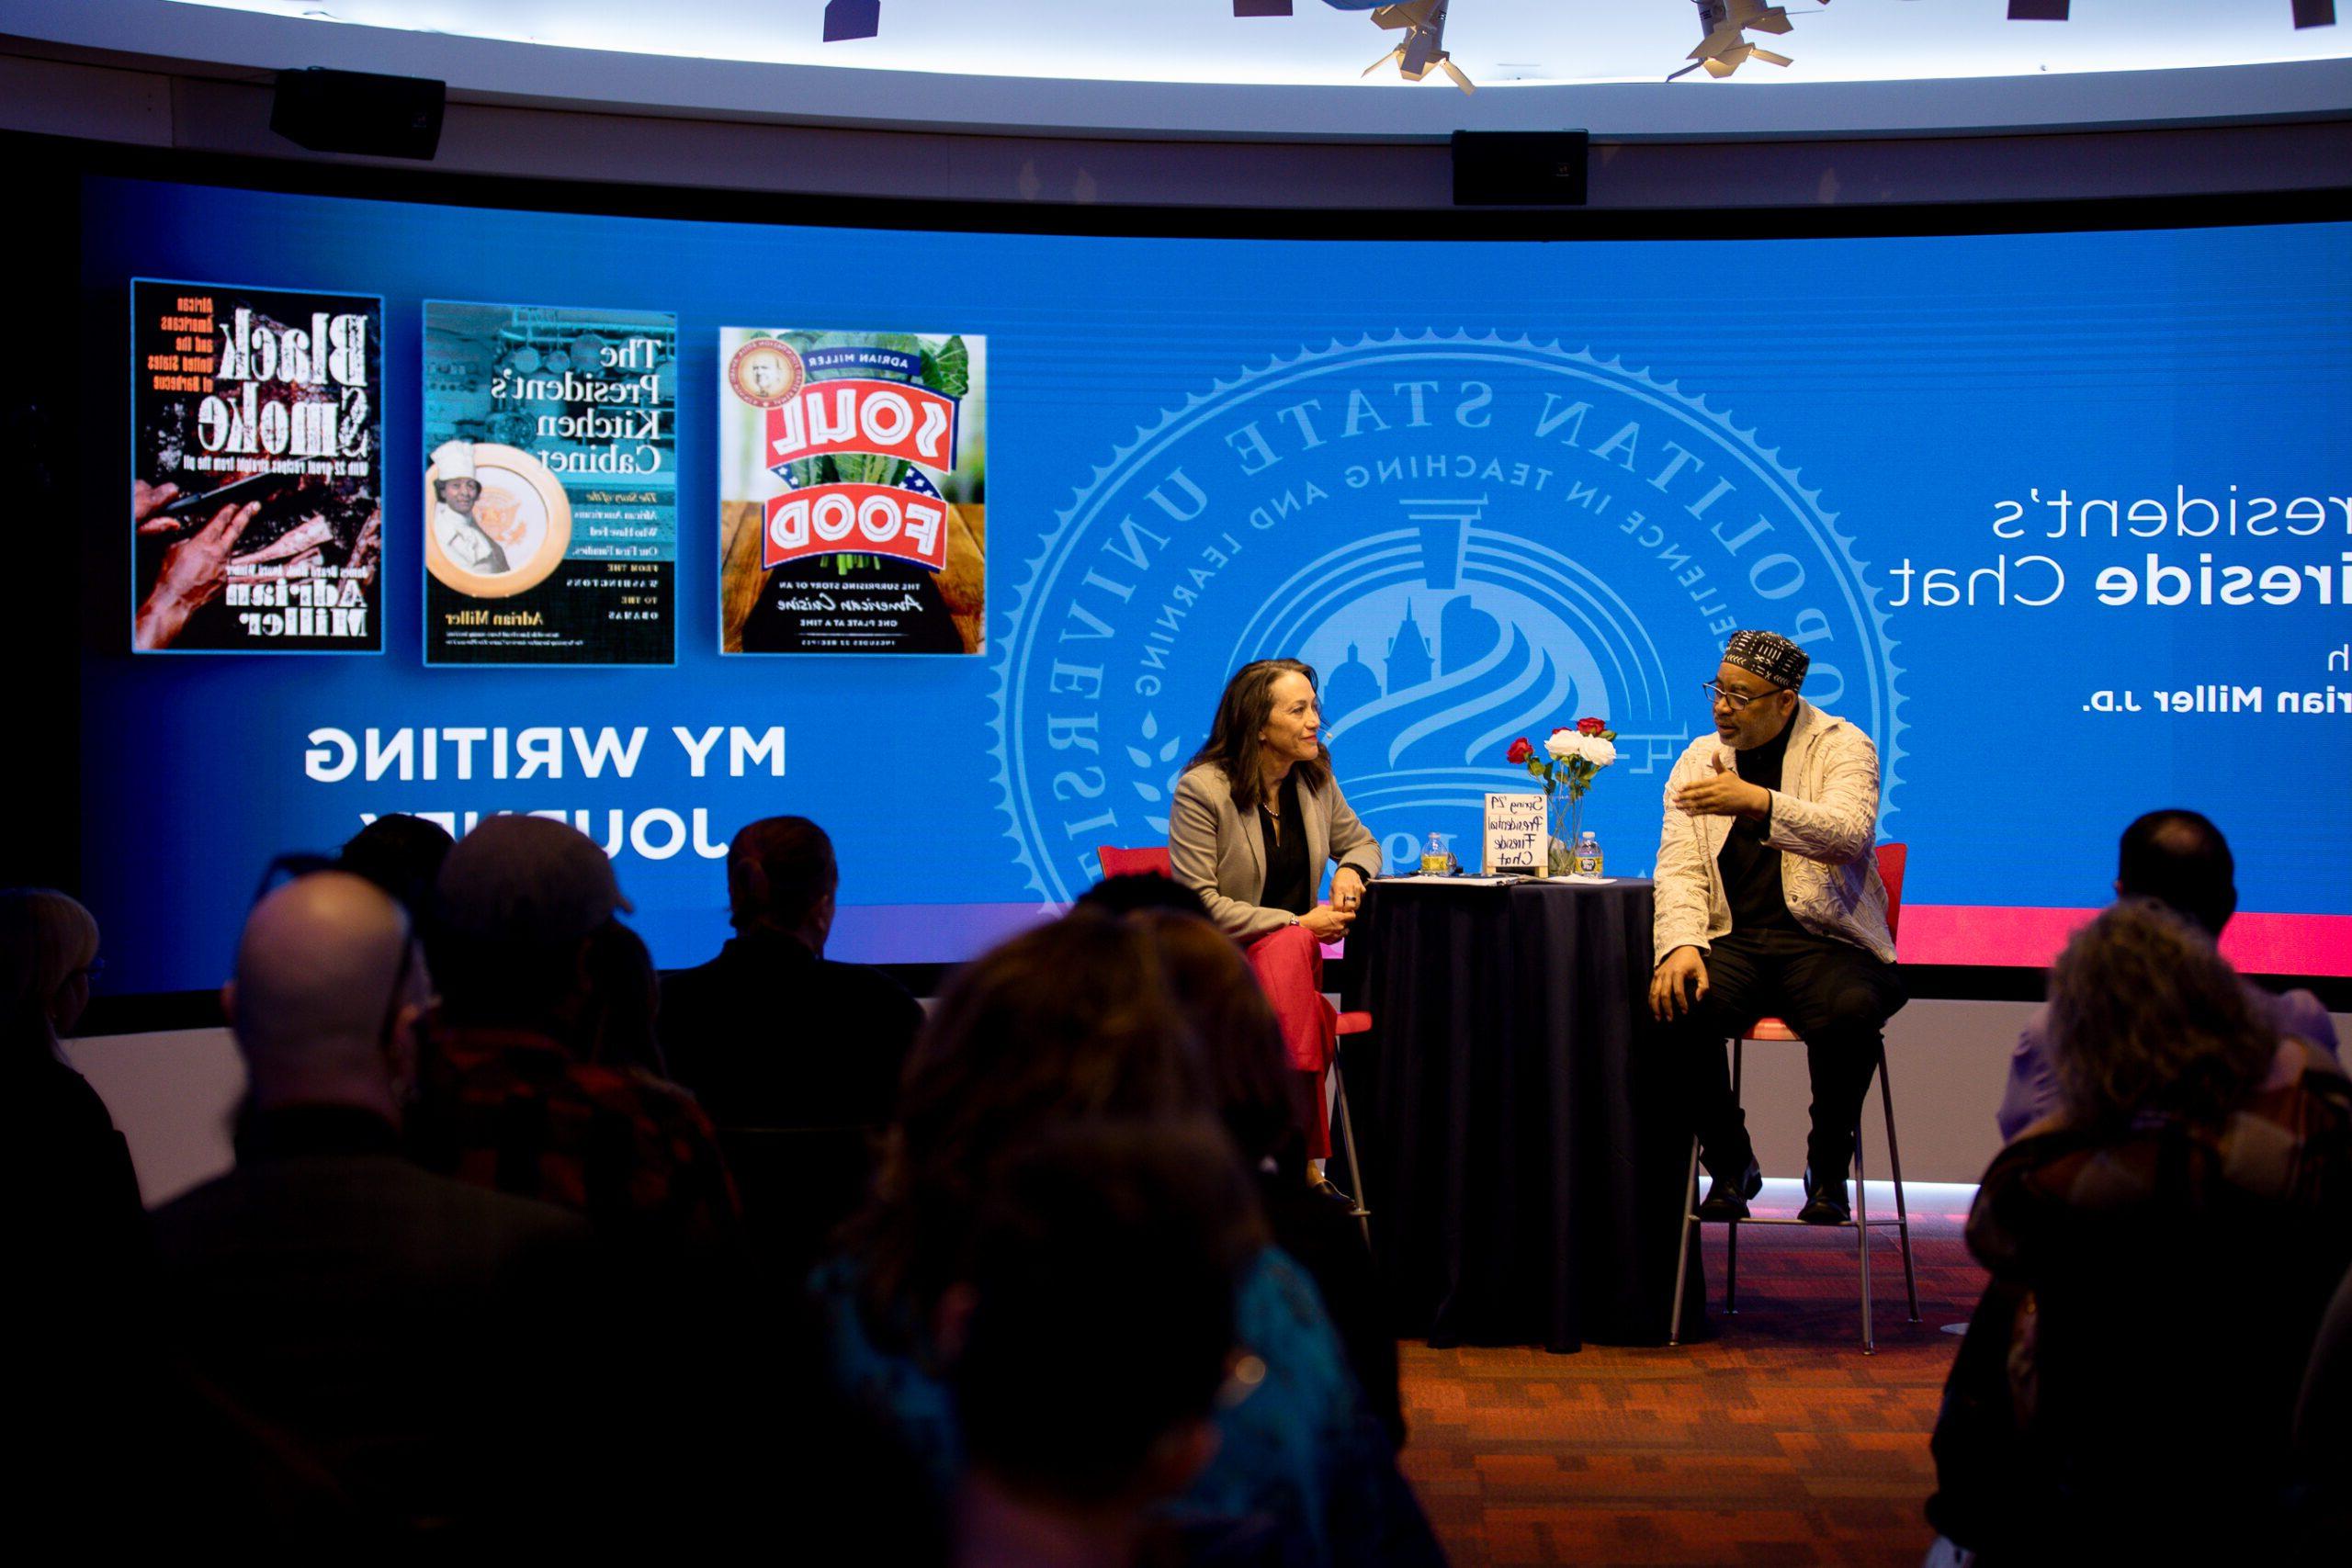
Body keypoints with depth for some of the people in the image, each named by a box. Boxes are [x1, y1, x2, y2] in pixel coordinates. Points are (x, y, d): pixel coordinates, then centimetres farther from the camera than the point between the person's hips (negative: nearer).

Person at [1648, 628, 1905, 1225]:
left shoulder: (1841, 747, 3)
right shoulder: (1698, 760, 14)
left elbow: (1849, 835, -16)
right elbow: (1679, 868, 5)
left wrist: (1759, 802, -30)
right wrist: (1682, 944, -16)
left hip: (1822, 941, -2)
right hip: (1732, 941, 3)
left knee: (1850, 1013, -35)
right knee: (1676, 1005, -29)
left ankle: (1828, 1169, -9)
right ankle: (1730, 1163, -7)